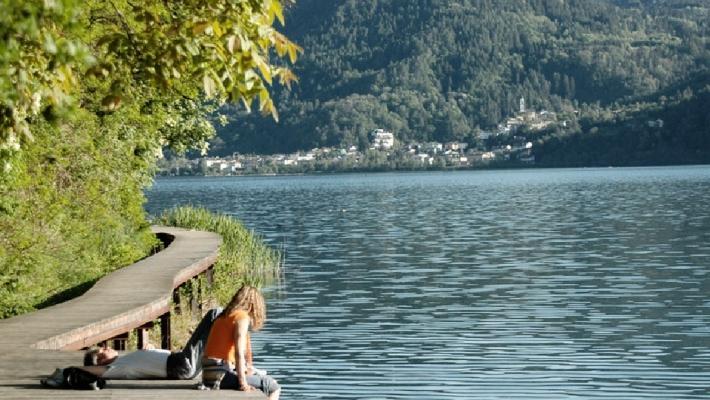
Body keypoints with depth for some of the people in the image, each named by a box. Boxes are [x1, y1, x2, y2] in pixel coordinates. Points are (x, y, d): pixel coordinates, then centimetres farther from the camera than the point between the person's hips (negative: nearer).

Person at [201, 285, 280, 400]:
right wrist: (243, 383, -20)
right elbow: (239, 352, -18)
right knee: (273, 388, -7)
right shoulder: (242, 316, -7)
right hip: (221, 374, -9)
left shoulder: (223, 317, 18)